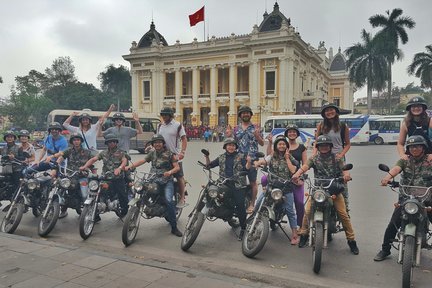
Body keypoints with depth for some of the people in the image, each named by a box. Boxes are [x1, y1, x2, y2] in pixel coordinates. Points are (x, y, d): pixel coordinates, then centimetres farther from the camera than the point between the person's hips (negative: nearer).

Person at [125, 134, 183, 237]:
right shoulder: (152, 153, 14)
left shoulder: (169, 154, -1)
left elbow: (177, 167, -7)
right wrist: (129, 167, -1)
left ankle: (174, 227, -16)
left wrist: (170, 172, -27)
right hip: (153, 180, 6)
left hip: (167, 180, -5)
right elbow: (142, 161, 9)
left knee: (169, 200, -22)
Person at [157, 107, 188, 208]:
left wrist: (182, 152, -19)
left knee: (179, 177, 0)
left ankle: (182, 199, 9)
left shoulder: (178, 125, -5)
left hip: (175, 156, -5)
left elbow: (184, 139, -8)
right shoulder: (160, 126, 13)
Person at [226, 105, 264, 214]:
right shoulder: (236, 129, 12)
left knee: (253, 182, 2)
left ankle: (252, 204, 10)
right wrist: (229, 136, -4)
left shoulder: (255, 128, 3)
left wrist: (257, 135, -16)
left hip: (252, 159, -3)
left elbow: (262, 143, 2)